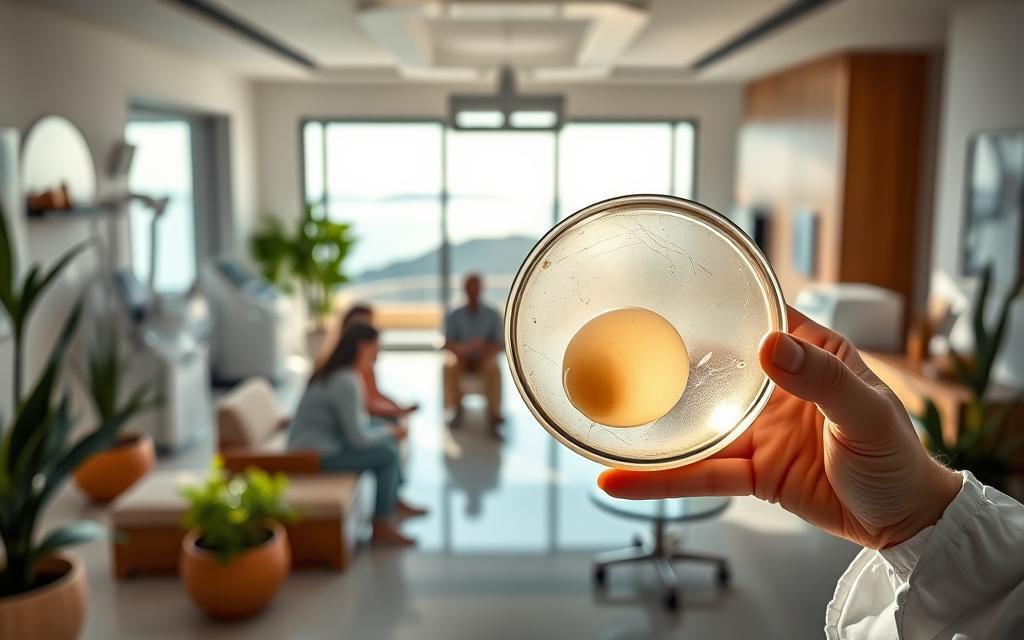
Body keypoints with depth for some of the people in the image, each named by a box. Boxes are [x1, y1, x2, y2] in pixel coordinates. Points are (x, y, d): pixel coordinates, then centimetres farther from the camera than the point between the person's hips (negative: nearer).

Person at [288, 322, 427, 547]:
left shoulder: (337, 373, 6)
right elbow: (359, 439, -22)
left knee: (388, 438, 15)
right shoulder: (345, 382, -24)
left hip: (321, 442, 10)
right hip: (315, 454, -10)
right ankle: (381, 525, -5)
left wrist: (388, 429, 1)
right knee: (387, 453, -16)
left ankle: (394, 501, 26)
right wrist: (391, 432, -6)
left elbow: (354, 422, 13)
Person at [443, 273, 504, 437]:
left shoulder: (493, 315, 0)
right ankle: (457, 410, -25)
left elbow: (498, 345, -4)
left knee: (494, 368, -34)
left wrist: (486, 351, -27)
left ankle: (494, 414, -37)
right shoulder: (454, 316, 0)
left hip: (484, 359, 0)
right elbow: (448, 344, -7)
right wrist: (464, 348, -28)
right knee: (450, 367, -34)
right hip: (462, 359, 0)